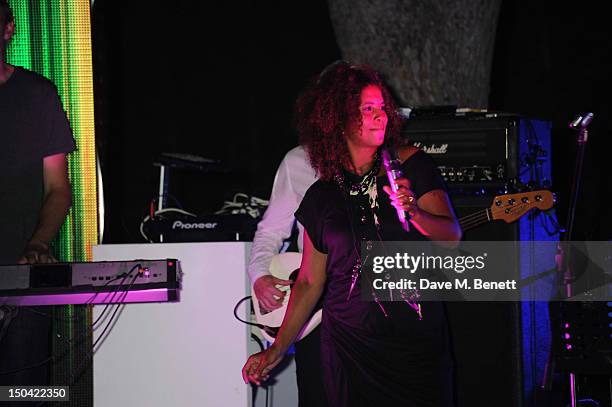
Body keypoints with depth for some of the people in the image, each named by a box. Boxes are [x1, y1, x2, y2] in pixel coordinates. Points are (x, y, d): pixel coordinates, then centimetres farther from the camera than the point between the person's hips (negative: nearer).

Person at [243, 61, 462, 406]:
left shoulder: (410, 165, 0)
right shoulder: (321, 197, 5)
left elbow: (453, 235, -8)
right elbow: (310, 281, 11)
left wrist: (413, 210, -28)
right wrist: (277, 349, 7)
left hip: (418, 337, -1)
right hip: (349, 344, 1)